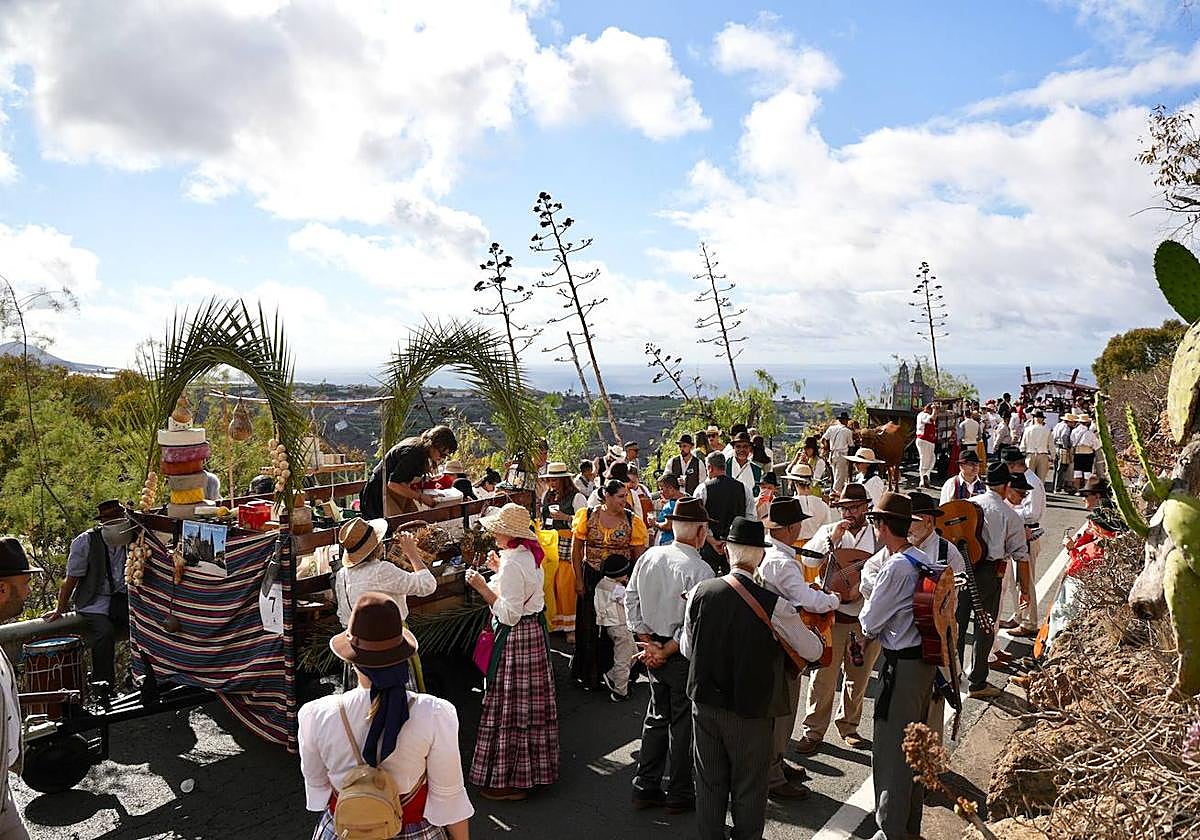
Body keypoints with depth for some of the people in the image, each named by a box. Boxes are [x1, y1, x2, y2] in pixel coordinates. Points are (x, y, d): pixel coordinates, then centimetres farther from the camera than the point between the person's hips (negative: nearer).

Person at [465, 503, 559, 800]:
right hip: (535, 631, 10)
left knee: (509, 706, 1)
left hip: (514, 637, -10)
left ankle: (509, 779, 11)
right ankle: (534, 764, 33)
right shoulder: (529, 555, 5)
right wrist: (500, 570, 16)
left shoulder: (512, 564, -24)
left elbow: (509, 614, -25)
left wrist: (482, 587, -22)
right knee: (532, 703, 19)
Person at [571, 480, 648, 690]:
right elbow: (576, 550, 1)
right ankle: (589, 675, 23)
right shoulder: (588, 515, -3)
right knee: (590, 627, 7)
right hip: (591, 578, 0)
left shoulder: (632, 521, -2)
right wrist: (579, 580, -3)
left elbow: (639, 555, 1)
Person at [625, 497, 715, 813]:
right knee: (683, 722, 9)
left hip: (654, 648, 6)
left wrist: (649, 643, 2)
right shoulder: (699, 569, -20)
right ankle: (680, 794, 22)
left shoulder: (648, 557, -1)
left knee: (656, 716, 19)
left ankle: (645, 787, 28)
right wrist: (668, 651, -12)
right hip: (684, 655, -6)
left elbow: (630, 600, 3)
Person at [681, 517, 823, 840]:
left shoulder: (700, 592, -13)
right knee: (748, 789, 16)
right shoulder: (775, 606, -22)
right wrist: (817, 634, 15)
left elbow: (687, 648, 1)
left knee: (710, 783, 20)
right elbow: (813, 651, -7)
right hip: (751, 711, -3)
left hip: (705, 703, 3)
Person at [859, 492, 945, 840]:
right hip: (924, 659, 9)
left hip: (901, 665, -9)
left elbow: (869, 623, -14)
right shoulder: (924, 560, 4)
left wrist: (867, 621, 5)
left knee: (891, 750, 3)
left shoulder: (895, 568, -22)